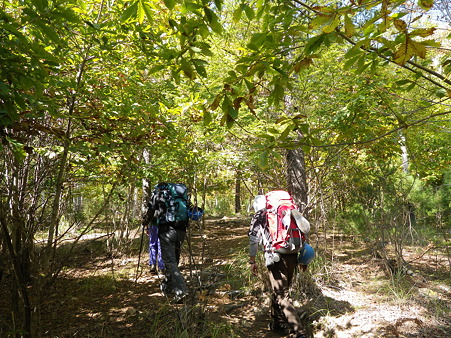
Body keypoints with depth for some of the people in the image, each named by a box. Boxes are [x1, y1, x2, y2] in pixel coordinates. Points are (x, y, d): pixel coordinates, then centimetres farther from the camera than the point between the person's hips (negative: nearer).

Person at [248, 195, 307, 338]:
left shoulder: (259, 216, 7)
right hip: (292, 256, 6)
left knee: (282, 295, -1)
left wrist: (252, 261, 5)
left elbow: (254, 240, -1)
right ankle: (277, 324, 33)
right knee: (279, 290, 21)